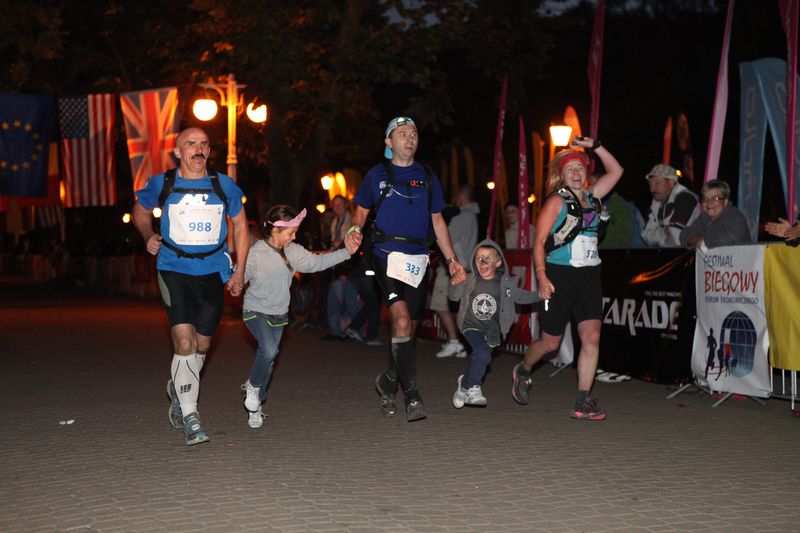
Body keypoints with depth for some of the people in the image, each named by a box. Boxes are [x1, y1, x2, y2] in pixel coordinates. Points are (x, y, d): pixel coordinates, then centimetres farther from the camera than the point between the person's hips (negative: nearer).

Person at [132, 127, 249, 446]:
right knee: (184, 340, -16)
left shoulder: (224, 186, 2)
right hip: (174, 270, -3)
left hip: (213, 272, 3)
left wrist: (239, 272, 8)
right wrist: (148, 237, -1)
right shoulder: (161, 184, -1)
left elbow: (240, 226, 13)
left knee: (202, 345, 10)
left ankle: (177, 390, 39)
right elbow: (141, 210, 19)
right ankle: (189, 417, -8)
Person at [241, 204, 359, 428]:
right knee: (269, 350, -27)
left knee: (268, 359, 12)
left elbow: (316, 262, 1)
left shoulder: (293, 252, -3)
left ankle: (255, 406, 29)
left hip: (280, 313, 6)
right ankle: (253, 386, 2)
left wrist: (346, 252, -6)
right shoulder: (255, 254, -18)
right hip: (256, 311, -6)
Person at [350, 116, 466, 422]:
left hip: (418, 259, 4)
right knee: (401, 321, -20)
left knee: (409, 328, 9)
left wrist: (452, 259, 9)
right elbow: (360, 212, 13)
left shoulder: (427, 177, 14)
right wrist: (354, 232, -8)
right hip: (388, 256, -4)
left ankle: (388, 383, 30)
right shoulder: (377, 174, 6)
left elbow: (437, 221, 16)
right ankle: (412, 396, -17)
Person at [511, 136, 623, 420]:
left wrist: (595, 146, 10)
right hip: (560, 275, -5)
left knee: (592, 337, -9)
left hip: (589, 276, 5)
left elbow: (615, 171, 21)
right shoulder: (556, 201, -3)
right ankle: (523, 370, 36)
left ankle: (583, 403, -6)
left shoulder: (591, 197, 13)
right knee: (551, 341, 4)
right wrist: (541, 275, -18)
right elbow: (539, 240, -8)